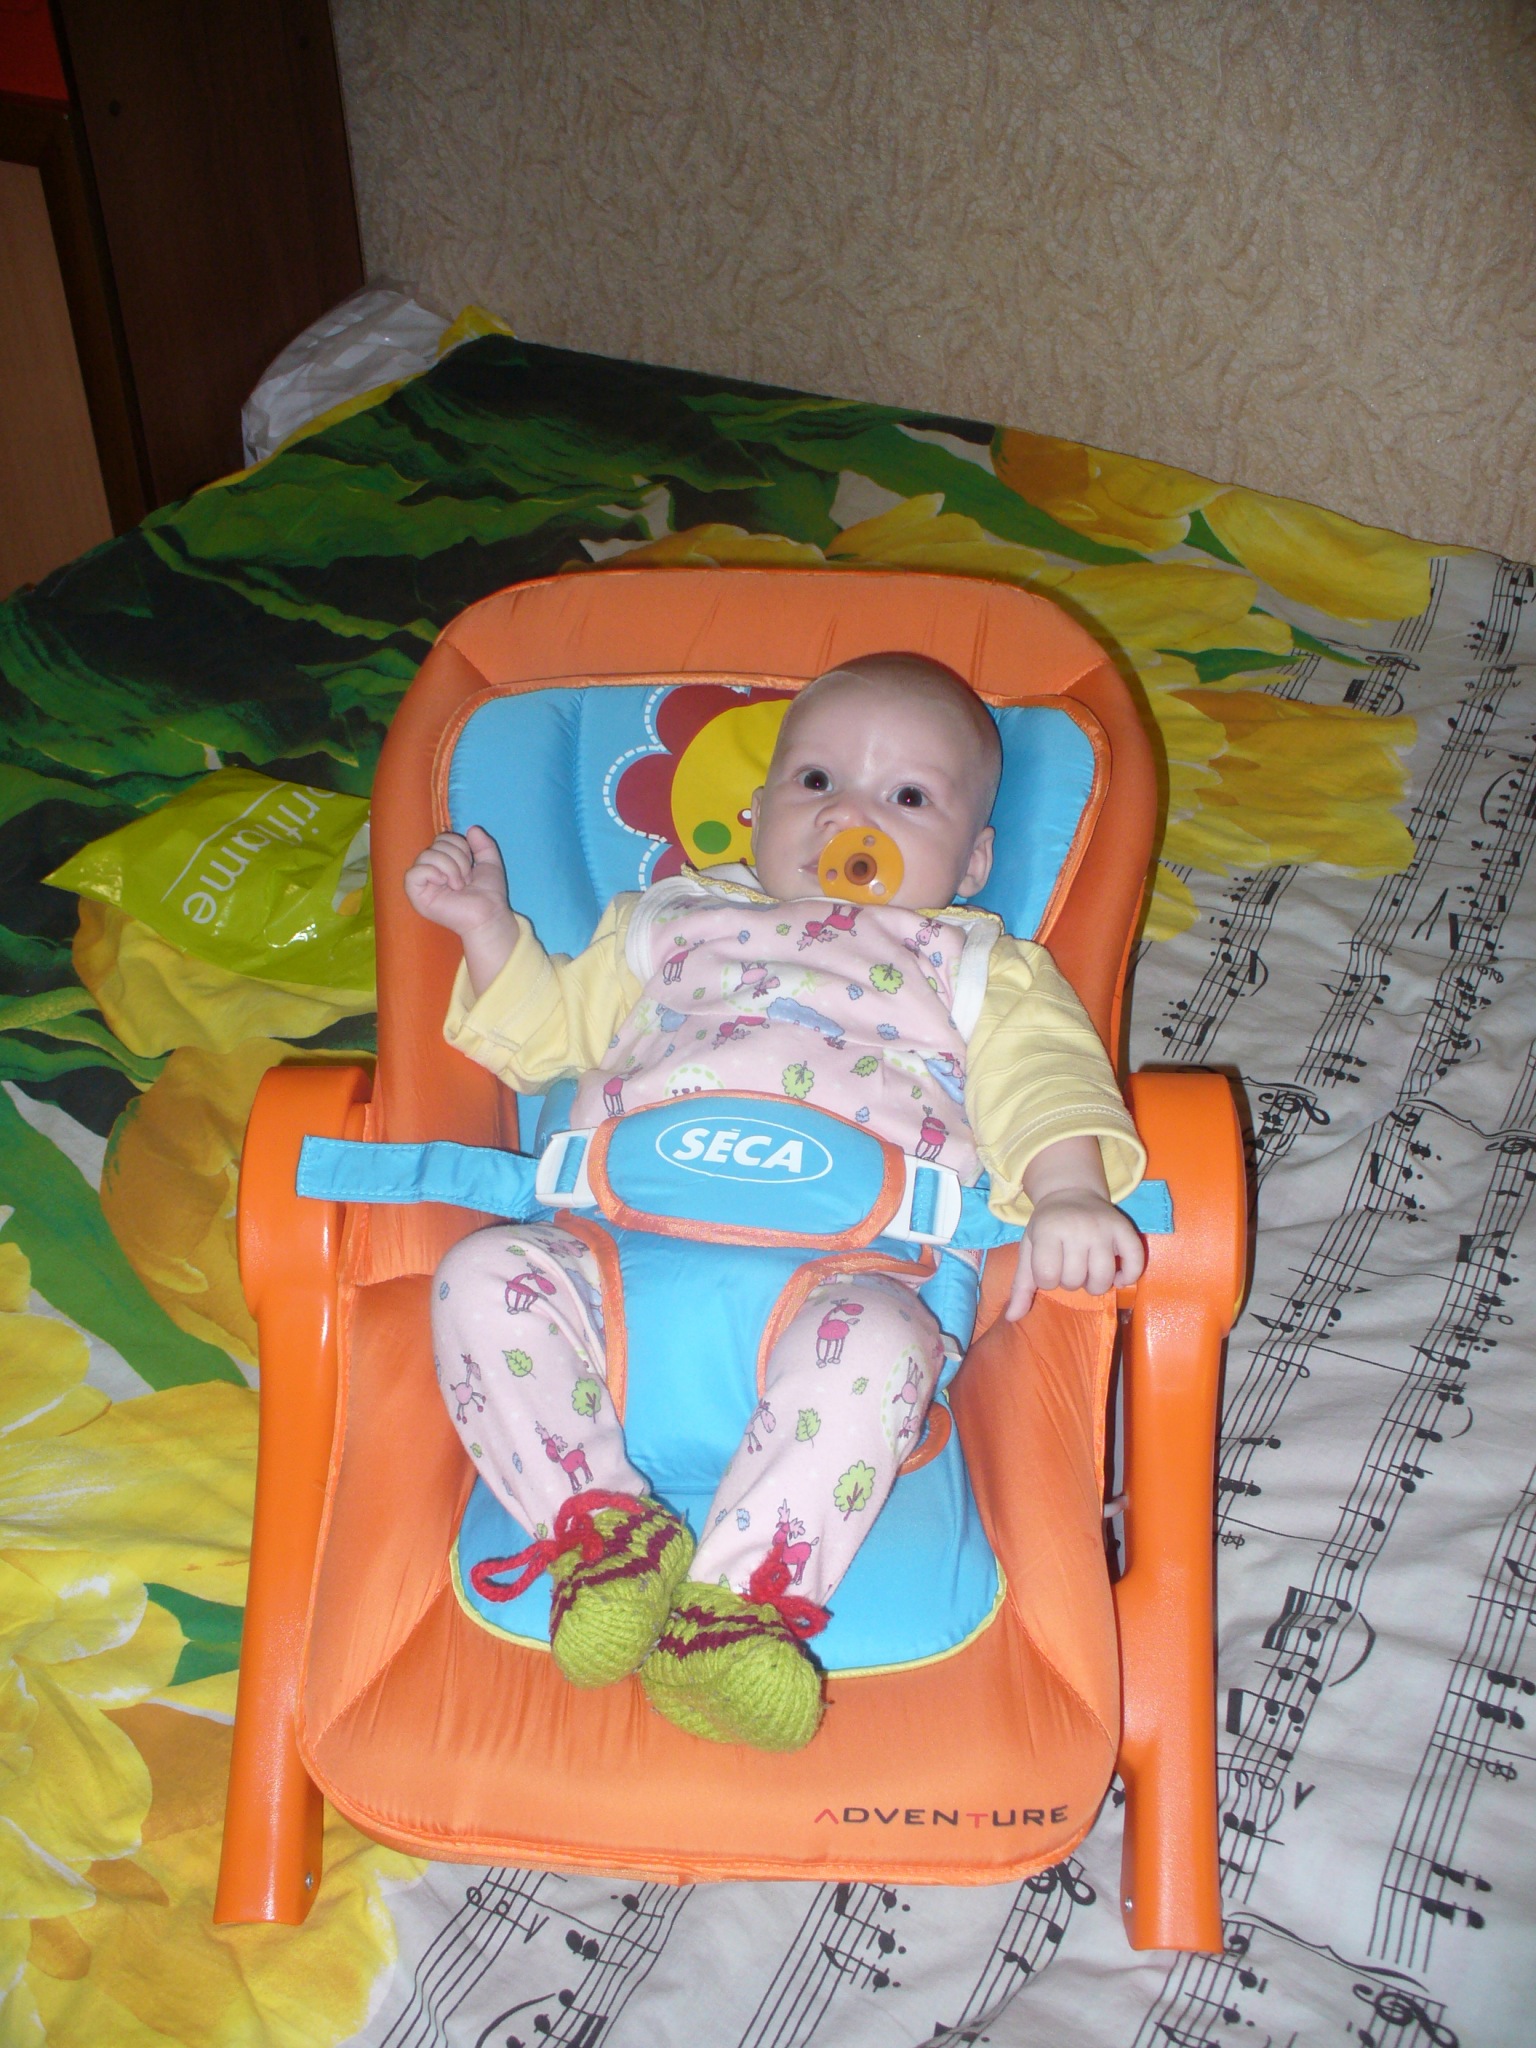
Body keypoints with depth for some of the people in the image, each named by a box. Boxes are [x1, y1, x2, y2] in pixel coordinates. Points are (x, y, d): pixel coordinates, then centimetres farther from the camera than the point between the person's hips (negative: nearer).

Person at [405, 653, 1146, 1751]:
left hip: (847, 1260, -2)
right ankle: (607, 1526, -25)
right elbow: (548, 1032, 35)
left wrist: (1065, 1194, -17)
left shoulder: (973, 964, 21)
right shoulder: (671, 920, 30)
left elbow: (1041, 1074, 3)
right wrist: (487, 925, 20)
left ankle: (735, 1601, -34)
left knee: (873, 1345, -36)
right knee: (484, 1276, -24)